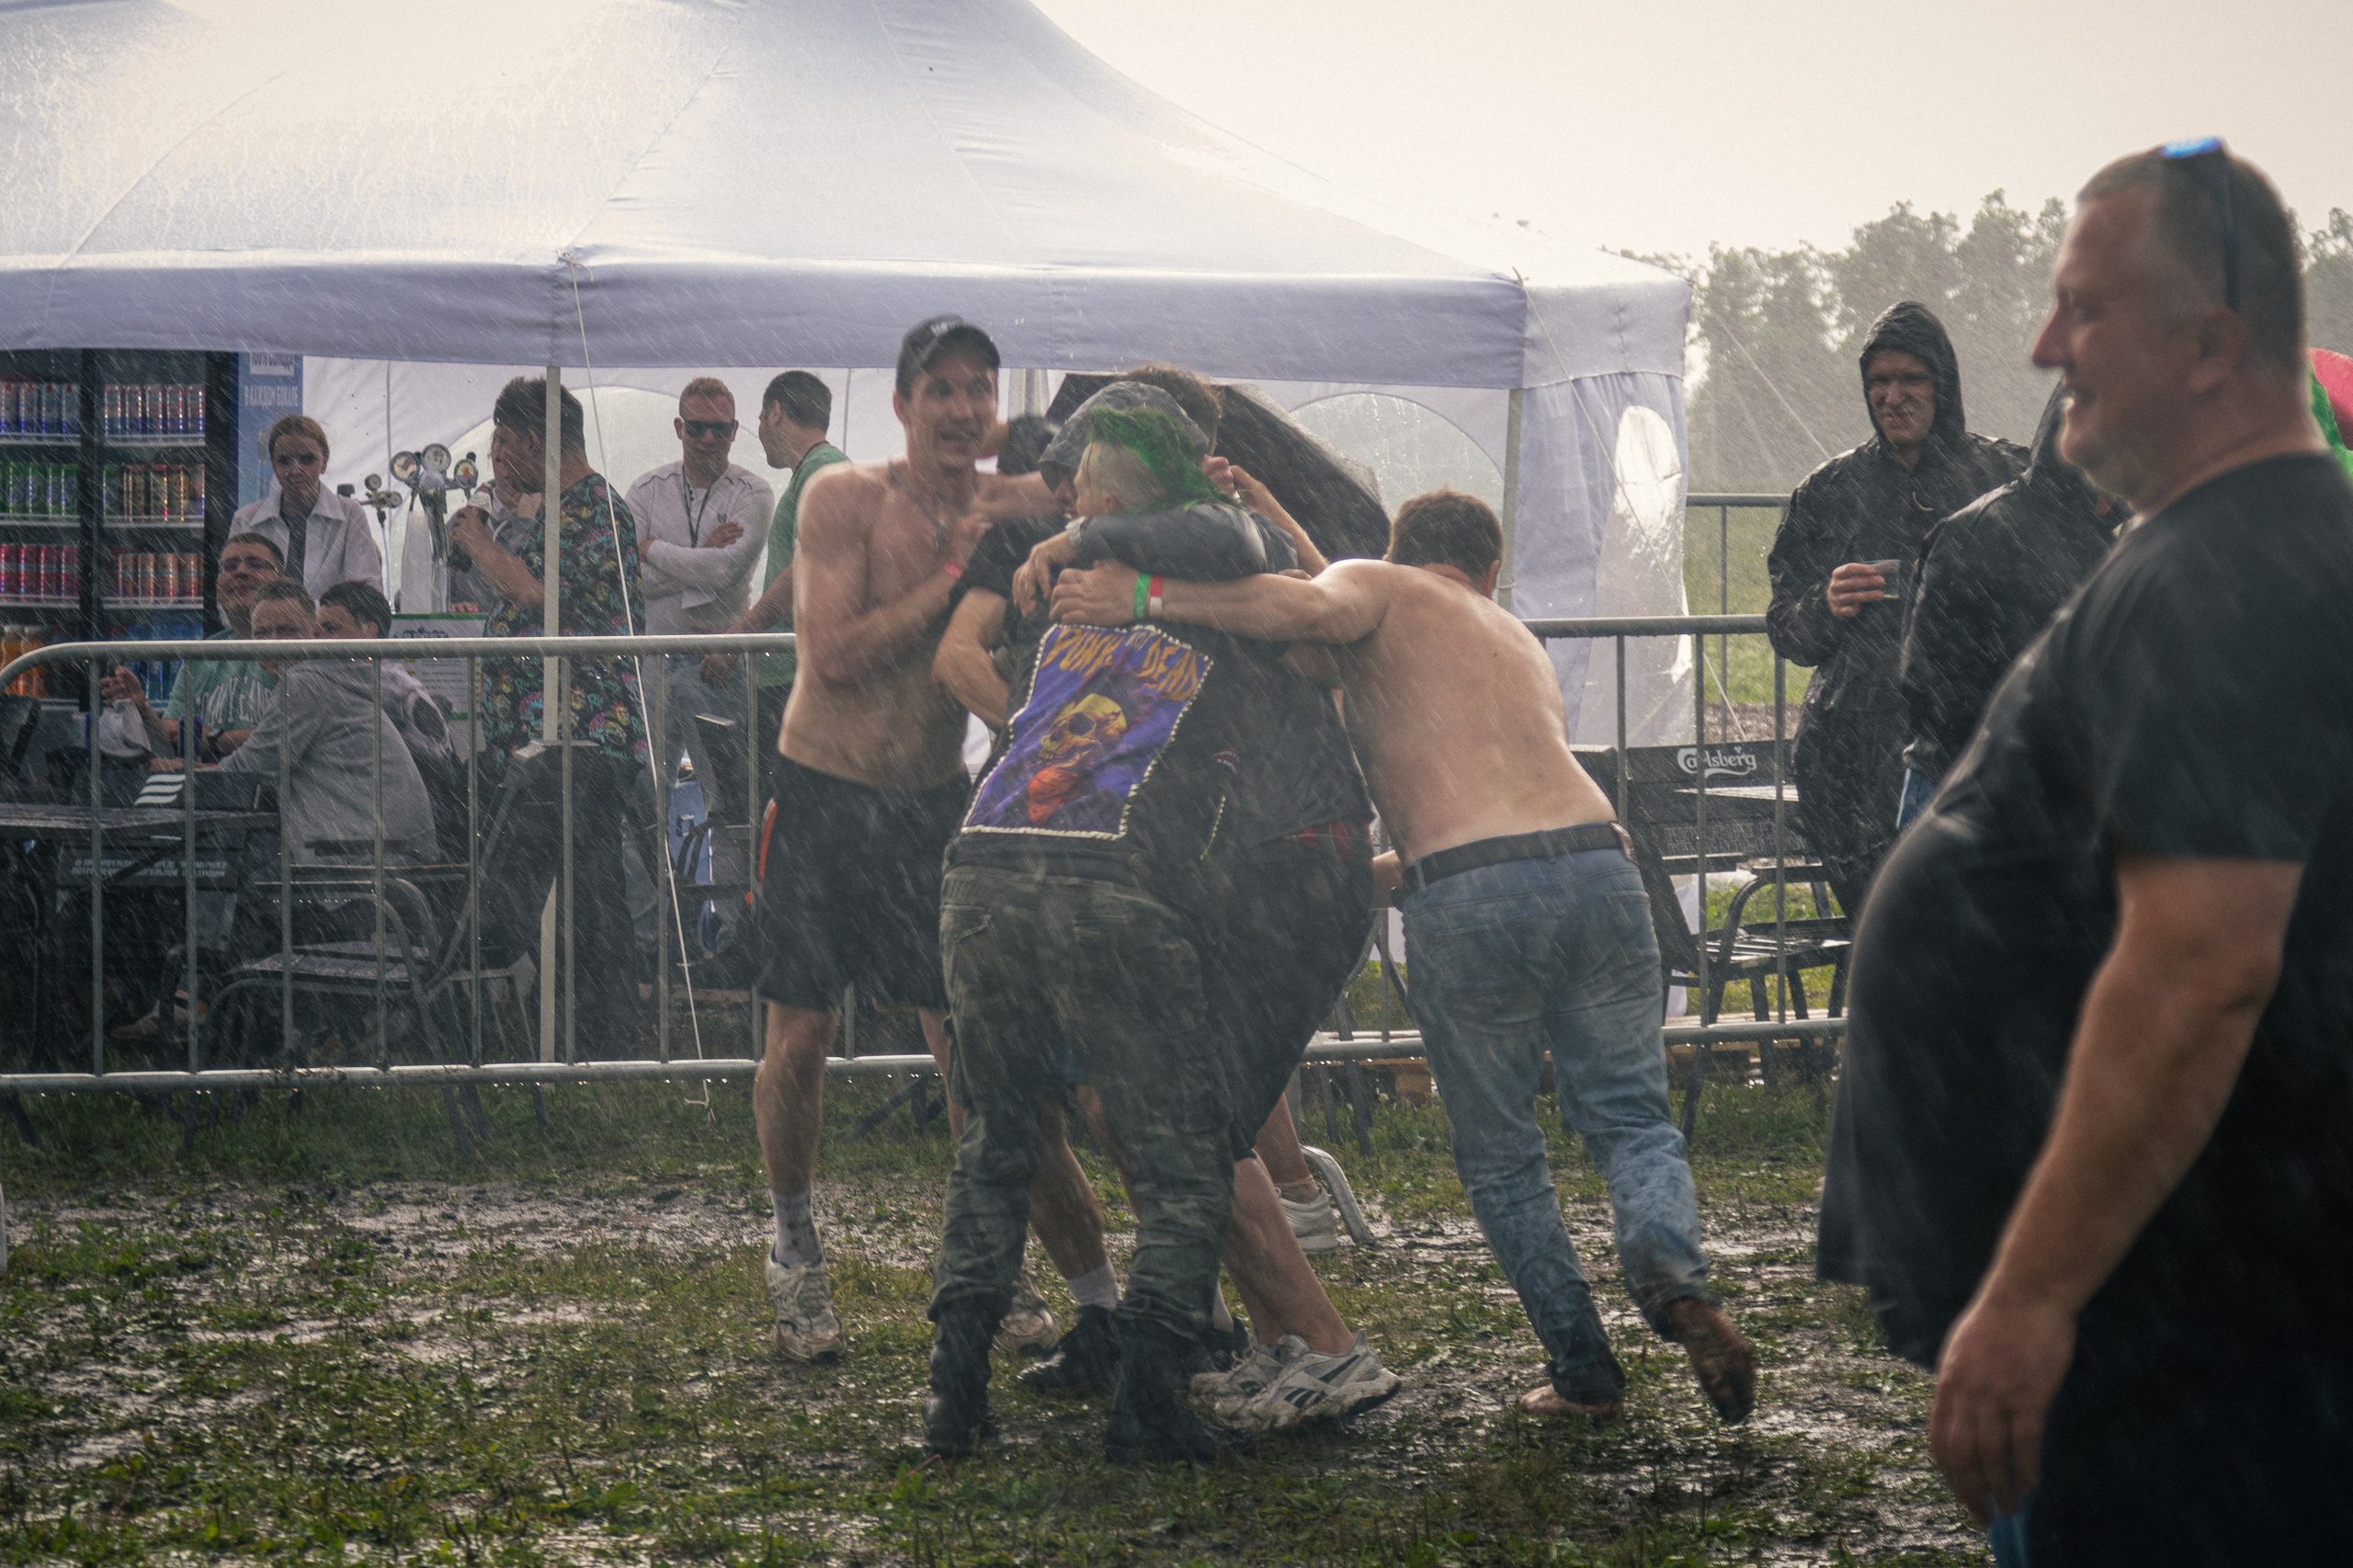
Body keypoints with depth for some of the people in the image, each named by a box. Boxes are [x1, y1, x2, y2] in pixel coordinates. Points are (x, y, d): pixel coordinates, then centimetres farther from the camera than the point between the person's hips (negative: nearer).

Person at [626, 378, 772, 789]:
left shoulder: (752, 493, -1)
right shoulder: (647, 489, 7)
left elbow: (728, 568, -17)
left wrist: (652, 548, -7)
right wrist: (700, 564, -12)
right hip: (652, 659, 2)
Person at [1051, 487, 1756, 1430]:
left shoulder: (1377, 587, 15)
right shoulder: (1521, 642, 34)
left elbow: (1311, 608, -9)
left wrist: (1146, 597, -7)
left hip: (1467, 893, -4)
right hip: (1598, 862, 4)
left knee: (1499, 1155, 13)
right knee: (1630, 1115, 14)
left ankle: (1583, 1369, 10)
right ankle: (1672, 1270, -16)